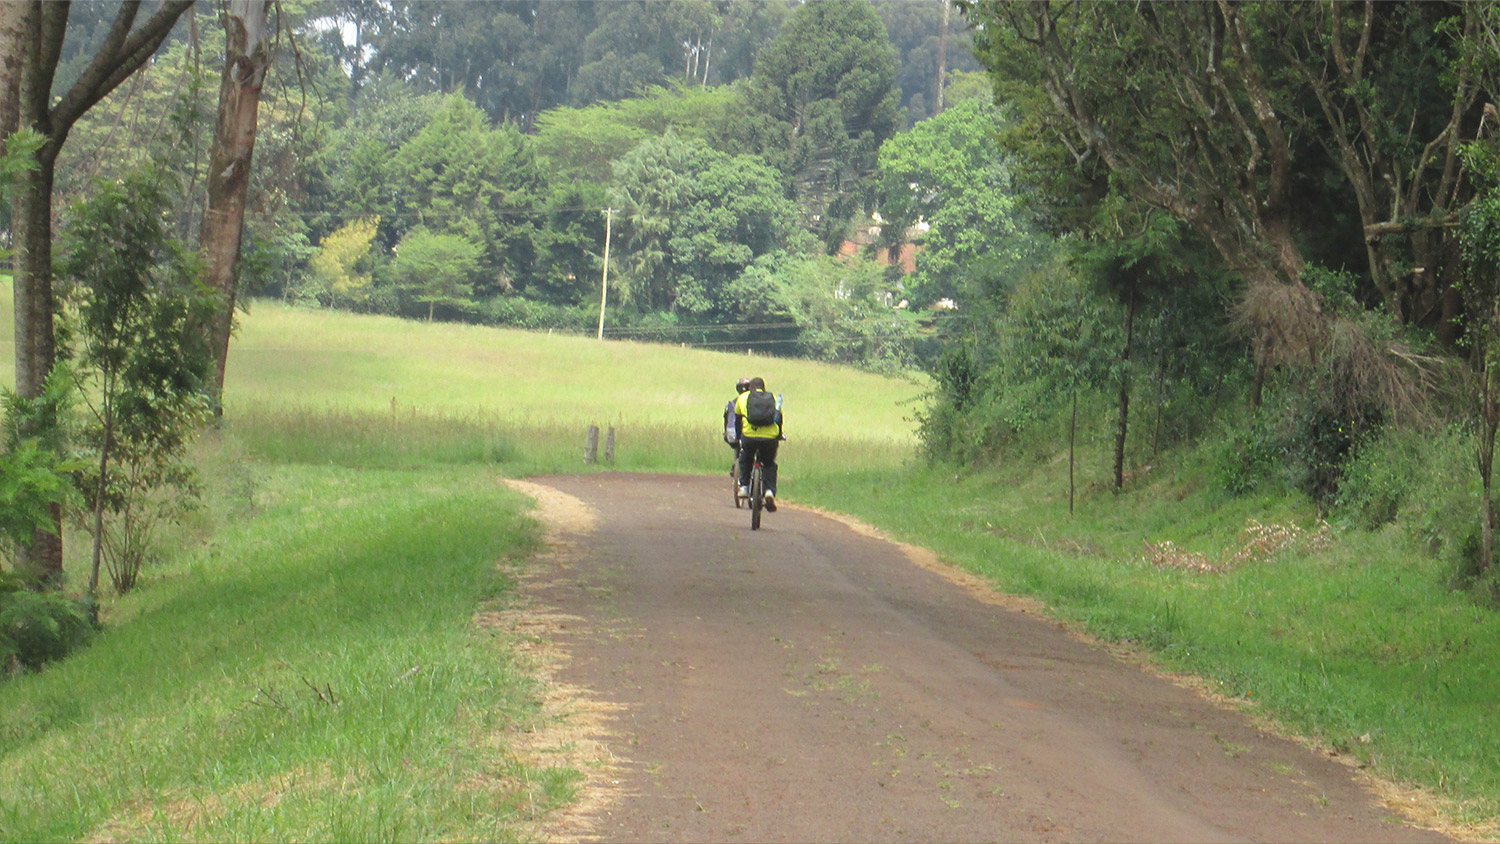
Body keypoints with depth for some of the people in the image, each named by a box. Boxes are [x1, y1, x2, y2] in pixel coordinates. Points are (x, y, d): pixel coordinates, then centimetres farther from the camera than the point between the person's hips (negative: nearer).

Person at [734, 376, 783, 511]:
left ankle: (744, 487, 20)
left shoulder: (742, 398, 18)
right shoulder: (773, 398, 20)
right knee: (769, 465, 20)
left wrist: (738, 437, 38)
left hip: (749, 436, -1)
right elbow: (779, 420, 26)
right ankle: (770, 491, 0)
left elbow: (737, 420, 24)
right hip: (770, 437, 1)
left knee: (745, 460, 29)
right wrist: (778, 437, 41)